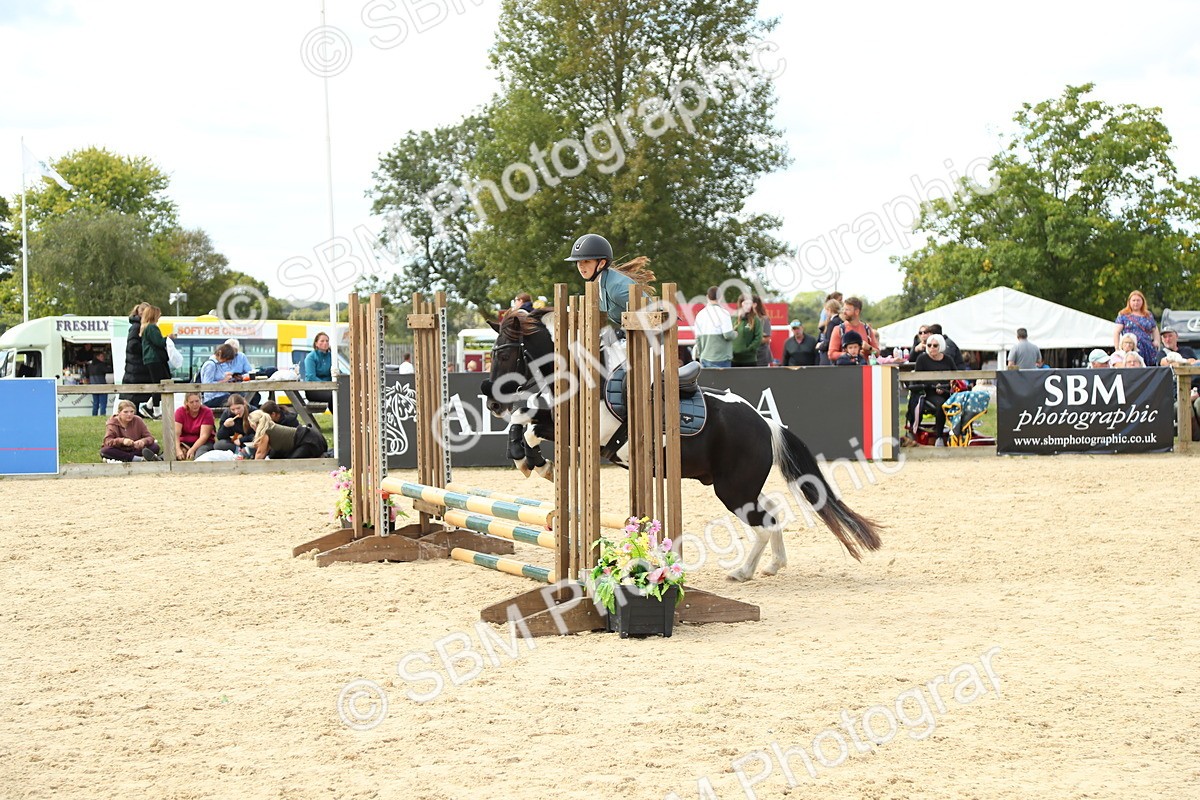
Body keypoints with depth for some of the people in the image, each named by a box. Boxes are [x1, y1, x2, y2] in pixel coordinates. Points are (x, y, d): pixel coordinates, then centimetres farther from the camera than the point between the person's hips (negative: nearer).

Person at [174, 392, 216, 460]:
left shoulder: (207, 412, -9)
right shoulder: (180, 411, -2)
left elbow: (204, 435, -16)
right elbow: (176, 433, -13)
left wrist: (192, 450, -30)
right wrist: (178, 450, -30)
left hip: (203, 443, -2)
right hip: (184, 443, 2)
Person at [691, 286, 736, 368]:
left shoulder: (700, 314, 6)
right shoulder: (723, 313, -11)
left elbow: (698, 338, 10)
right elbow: (728, 335, -17)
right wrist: (735, 334, 6)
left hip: (704, 358, 6)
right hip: (721, 359, -6)